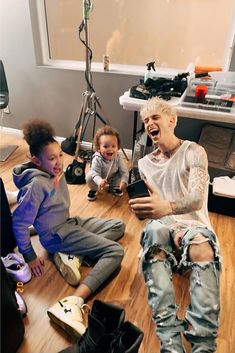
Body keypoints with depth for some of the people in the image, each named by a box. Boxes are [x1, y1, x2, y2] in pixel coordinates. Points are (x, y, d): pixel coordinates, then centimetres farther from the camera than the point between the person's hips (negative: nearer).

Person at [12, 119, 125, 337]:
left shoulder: (56, 173, -1)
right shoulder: (37, 184, -26)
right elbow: (19, 224, -21)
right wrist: (30, 257, -15)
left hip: (70, 222, 9)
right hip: (57, 235, -9)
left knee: (119, 226, 11)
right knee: (115, 251, -19)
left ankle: (73, 254, -6)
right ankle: (72, 304, -33)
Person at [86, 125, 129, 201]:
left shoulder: (118, 158, -27)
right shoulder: (97, 159, -35)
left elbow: (124, 171, -23)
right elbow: (95, 174, -36)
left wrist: (124, 182, -40)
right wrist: (100, 181, -58)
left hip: (113, 179, 3)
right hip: (100, 178, -2)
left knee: (120, 176, -23)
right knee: (89, 177, -28)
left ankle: (115, 187, 10)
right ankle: (93, 190, 4)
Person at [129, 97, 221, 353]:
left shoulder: (193, 152, -1)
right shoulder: (145, 163, 14)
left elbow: (197, 199, -20)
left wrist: (167, 207, -42)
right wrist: (141, 211, -13)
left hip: (193, 225, -2)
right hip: (162, 226, 3)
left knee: (200, 243, -39)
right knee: (154, 233, -36)